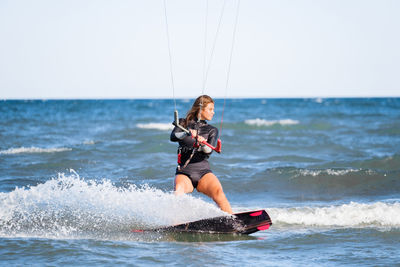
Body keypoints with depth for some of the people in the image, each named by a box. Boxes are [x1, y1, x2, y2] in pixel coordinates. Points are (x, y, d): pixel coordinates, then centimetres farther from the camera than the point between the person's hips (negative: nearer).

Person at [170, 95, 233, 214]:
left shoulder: (212, 130, 15)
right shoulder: (183, 123, 14)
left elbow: (209, 151, -3)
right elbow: (173, 137, -6)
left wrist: (202, 144, -27)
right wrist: (187, 134, -26)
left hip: (203, 172, 1)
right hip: (184, 173, -1)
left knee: (218, 192, -28)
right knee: (179, 190, -33)